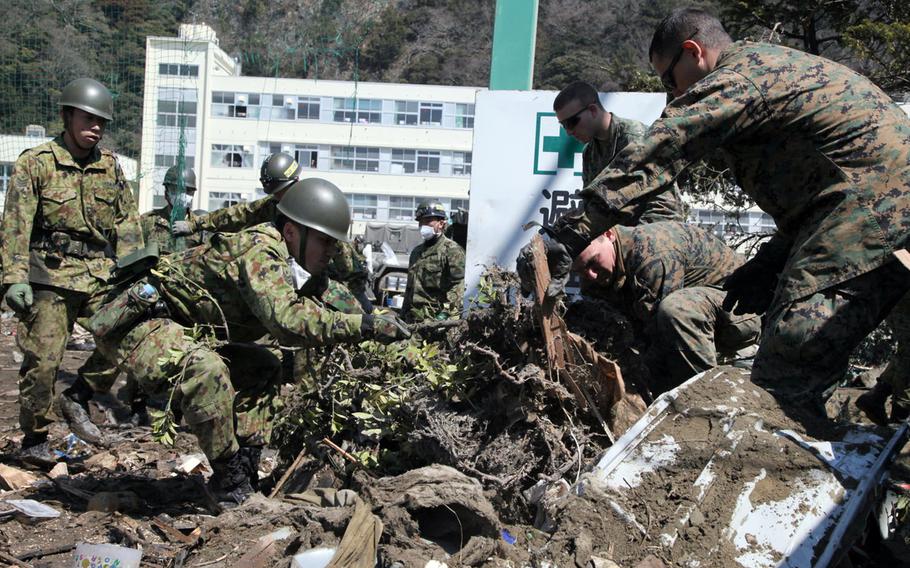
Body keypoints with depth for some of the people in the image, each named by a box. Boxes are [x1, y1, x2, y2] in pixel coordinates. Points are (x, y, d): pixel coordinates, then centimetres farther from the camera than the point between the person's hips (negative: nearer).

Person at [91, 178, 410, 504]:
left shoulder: (288, 265, 5)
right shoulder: (259, 251, -27)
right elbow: (286, 320, -41)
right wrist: (365, 326, -40)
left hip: (183, 330, 10)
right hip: (137, 320, -10)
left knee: (263, 369, 8)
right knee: (205, 371, -35)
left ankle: (245, 464, 7)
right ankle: (230, 481, -18)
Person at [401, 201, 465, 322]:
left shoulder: (452, 250, -4)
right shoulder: (416, 251, 21)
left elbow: (457, 286, -13)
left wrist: (445, 313, -19)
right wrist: (404, 313, 21)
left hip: (435, 318, -7)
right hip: (413, 318, 7)